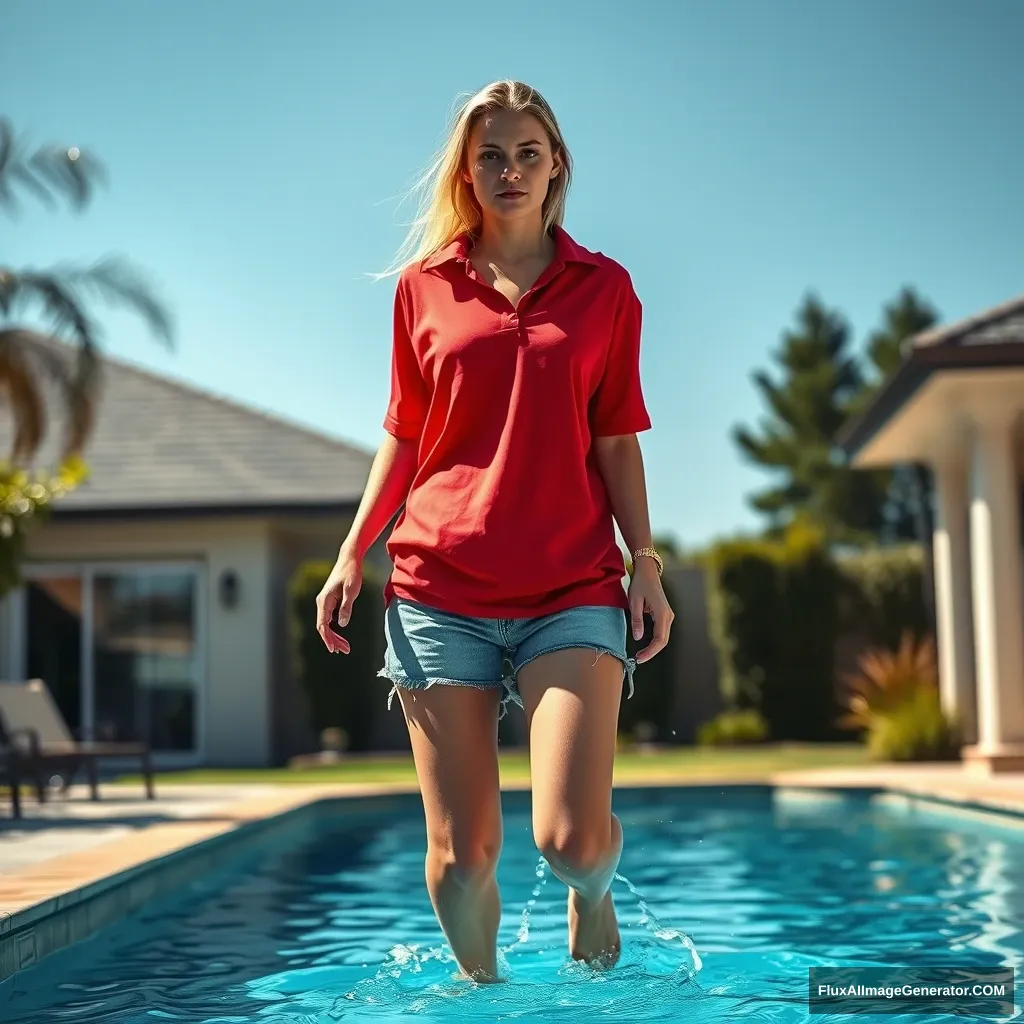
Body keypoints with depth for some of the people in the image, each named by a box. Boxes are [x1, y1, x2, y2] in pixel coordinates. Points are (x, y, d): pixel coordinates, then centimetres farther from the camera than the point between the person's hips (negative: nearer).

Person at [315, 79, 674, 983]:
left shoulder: (604, 287, 10)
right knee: (461, 853, -1)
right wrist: (351, 553, 6)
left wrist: (645, 561, -1)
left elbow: (616, 442, 10)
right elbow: (405, 437, 14)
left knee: (574, 837, -15)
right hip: (439, 586, 1)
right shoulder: (424, 284, 11)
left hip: (572, 588, -1)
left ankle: (593, 895, 21)